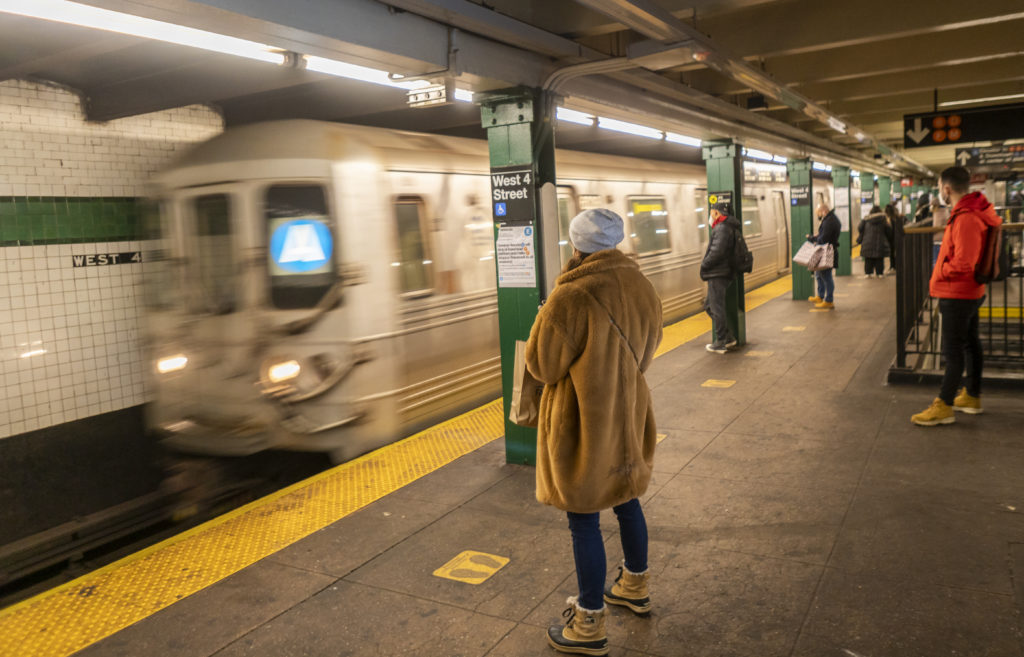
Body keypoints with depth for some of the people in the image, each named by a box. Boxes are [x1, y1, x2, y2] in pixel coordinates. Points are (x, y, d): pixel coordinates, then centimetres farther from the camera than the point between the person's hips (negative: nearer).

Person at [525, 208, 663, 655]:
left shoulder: (571, 297, -26)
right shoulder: (640, 285, -2)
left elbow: (541, 364, -14)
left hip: (582, 420, -7)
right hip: (627, 413, 8)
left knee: (583, 519, 5)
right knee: (626, 500, 24)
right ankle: (635, 587, 45)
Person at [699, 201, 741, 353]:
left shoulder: (722, 229, -15)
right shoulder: (731, 228, 18)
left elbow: (717, 252, -24)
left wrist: (704, 265, -10)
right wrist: (706, 264, 12)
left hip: (718, 274, -10)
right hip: (724, 273, 10)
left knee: (717, 308, -4)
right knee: (710, 305, 18)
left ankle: (720, 343, 2)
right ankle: (728, 337, 20)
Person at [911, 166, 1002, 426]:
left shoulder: (966, 219, -25)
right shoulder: (976, 211, 7)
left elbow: (962, 263, -31)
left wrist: (939, 272, -11)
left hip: (957, 295, -10)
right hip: (971, 291, 10)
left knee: (952, 350, -4)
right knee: (970, 343, 18)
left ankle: (944, 407, 3)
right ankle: (972, 397, 31)